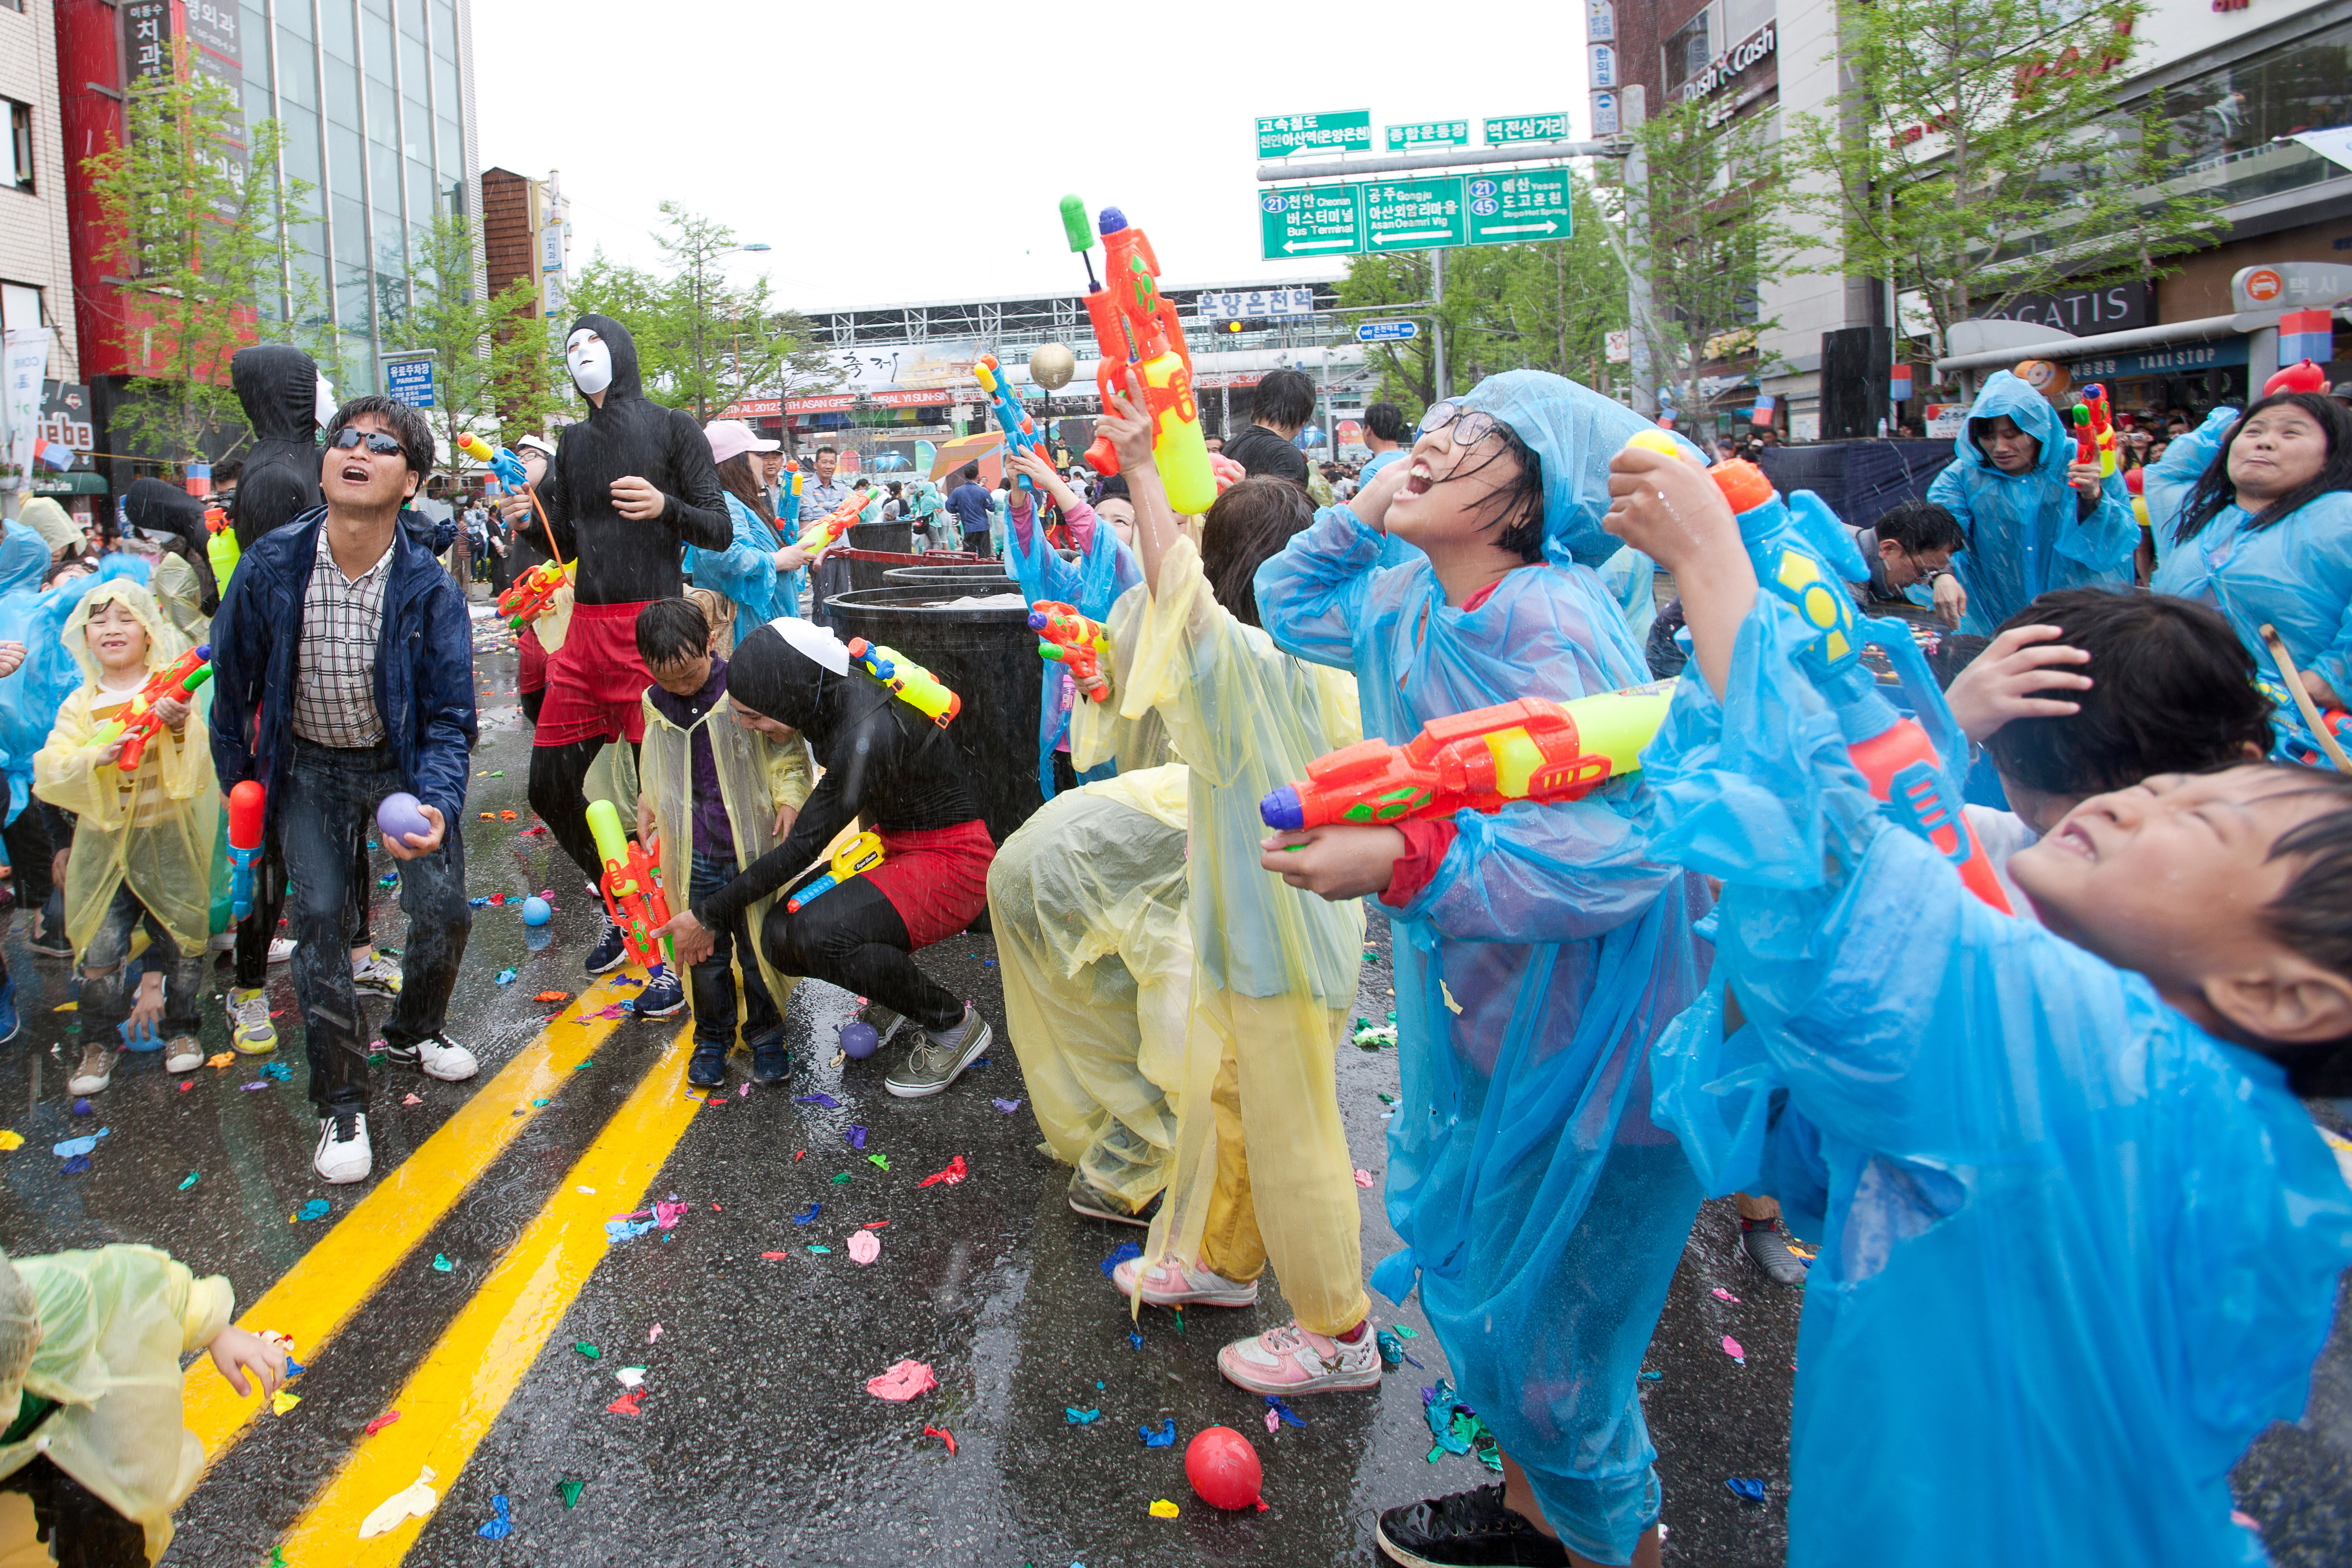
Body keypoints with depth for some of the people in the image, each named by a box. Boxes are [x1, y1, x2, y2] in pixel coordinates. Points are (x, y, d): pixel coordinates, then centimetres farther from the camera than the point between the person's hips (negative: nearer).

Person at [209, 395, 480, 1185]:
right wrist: (237, 783, 6)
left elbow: (449, 718, -17)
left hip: (405, 764, 0)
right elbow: (233, 677, -1)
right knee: (319, 920, -8)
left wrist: (436, 805, -35)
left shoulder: (430, 590, -19)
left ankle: (413, 1033, 29)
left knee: (444, 911, -5)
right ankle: (341, 1104, 6)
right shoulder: (271, 566, -17)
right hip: (311, 767, 0)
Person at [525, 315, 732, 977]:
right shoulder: (573, 442, 18)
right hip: (586, 630, 7)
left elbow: (720, 530, -2)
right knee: (549, 786, 9)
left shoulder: (672, 429, 2)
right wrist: (537, 506, 2)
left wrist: (666, 506, -20)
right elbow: (568, 543, 20)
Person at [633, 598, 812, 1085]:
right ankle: (711, 1038, 28)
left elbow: (789, 752, -2)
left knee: (761, 949, 6)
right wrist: (648, 802, 9)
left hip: (753, 849, -3)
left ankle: (765, 1035, 25)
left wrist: (789, 799, -12)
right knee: (705, 953, 10)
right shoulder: (656, 704, 4)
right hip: (696, 857, 3)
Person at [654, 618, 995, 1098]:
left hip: (952, 860, -8)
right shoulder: (825, 691, -7)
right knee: (781, 937, -10)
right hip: (895, 848, 8)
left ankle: (952, 1023, -7)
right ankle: (896, 991, 16)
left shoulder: (868, 735, -30)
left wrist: (710, 915, -12)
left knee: (819, 934, -29)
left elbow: (802, 848, -22)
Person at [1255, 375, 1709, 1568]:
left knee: (1542, 1333, 7)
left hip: (1581, 1042, -9)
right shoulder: (1411, 599, 1)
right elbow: (1291, 604, 21)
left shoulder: (1551, 626, -26)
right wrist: (1368, 512, 4)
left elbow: (1621, 846, -34)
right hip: (1475, 1017, 9)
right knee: (1460, 1268, 24)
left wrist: (1402, 860, -40)